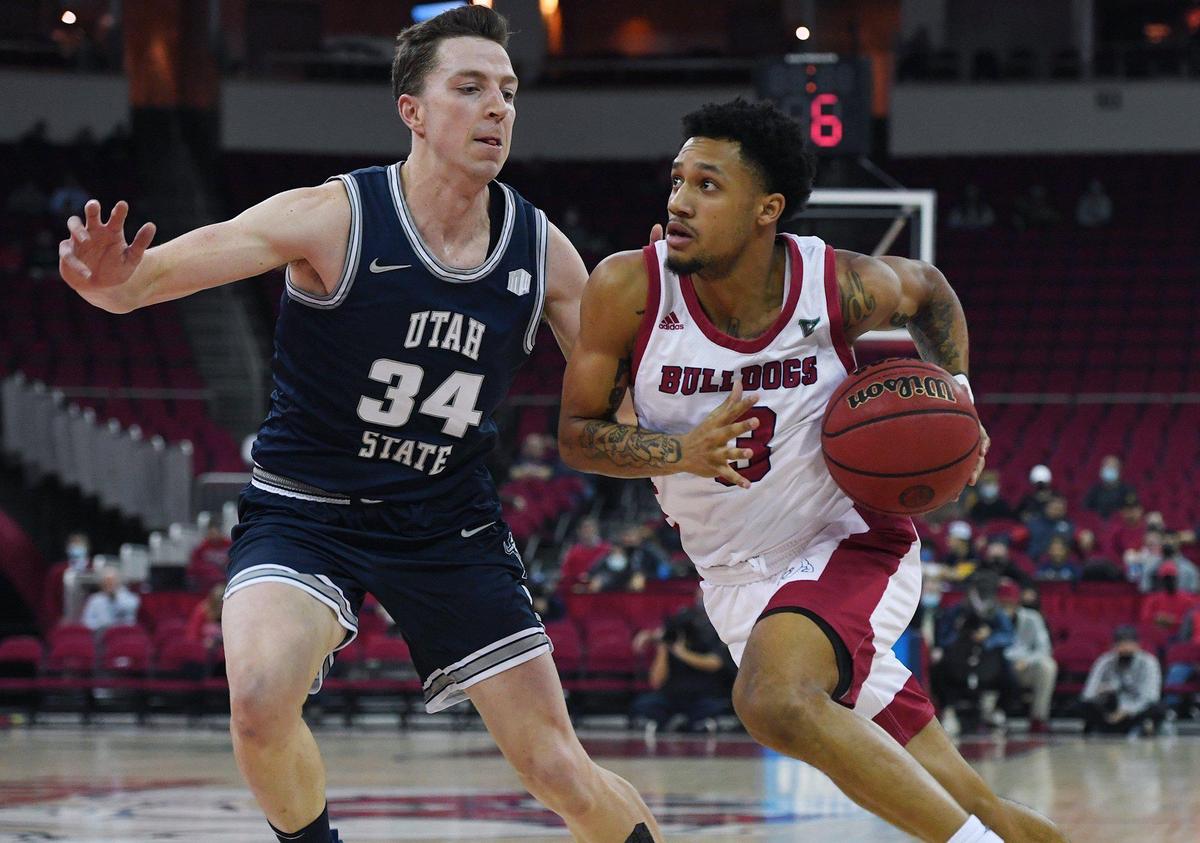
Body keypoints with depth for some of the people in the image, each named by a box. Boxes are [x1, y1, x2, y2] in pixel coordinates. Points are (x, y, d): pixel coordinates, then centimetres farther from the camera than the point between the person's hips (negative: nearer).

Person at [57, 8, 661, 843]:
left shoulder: (542, 250, -5)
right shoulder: (334, 218, -18)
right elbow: (154, 271, -27)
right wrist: (114, 280, -51)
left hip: (451, 521, 3)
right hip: (305, 511, -3)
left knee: (561, 771, 1)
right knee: (261, 702, -31)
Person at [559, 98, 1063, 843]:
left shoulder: (839, 286, -16)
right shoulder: (631, 289, -15)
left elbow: (927, 291, 8)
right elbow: (576, 433, -8)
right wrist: (682, 453, -25)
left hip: (851, 543, -3)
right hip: (740, 578, 3)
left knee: (777, 700, -34)